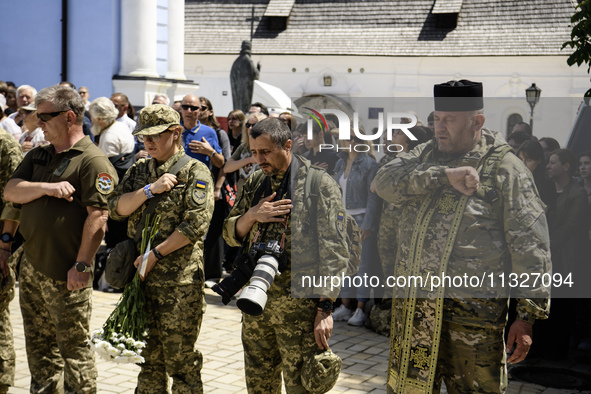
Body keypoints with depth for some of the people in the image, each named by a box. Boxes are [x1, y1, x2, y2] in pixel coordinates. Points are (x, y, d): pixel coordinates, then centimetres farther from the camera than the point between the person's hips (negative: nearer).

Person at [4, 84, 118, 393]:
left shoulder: (92, 161, -12)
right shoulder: (38, 156, 15)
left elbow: (98, 216, -18)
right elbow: (10, 191, 4)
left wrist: (82, 265, -20)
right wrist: (47, 187, -14)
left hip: (65, 274, -8)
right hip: (31, 267, 8)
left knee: (73, 345, 0)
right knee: (38, 343, 17)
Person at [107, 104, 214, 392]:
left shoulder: (195, 172, -5)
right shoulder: (138, 171, 14)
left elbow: (196, 224, -15)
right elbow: (116, 208, 1)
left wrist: (156, 254, -15)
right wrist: (150, 189, -13)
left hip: (179, 281, -6)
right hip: (141, 274, 6)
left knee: (180, 358, 1)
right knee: (147, 356, 15)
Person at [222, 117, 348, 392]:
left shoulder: (319, 184, -8)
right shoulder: (255, 183, 11)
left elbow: (333, 251, -12)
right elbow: (230, 235, 15)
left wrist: (325, 308, -17)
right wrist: (251, 216, -7)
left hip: (300, 301, -6)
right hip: (256, 297, 6)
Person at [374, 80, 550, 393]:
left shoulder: (505, 168, -4)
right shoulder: (426, 155, 12)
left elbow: (529, 247, -6)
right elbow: (385, 182, -7)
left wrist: (527, 317, -11)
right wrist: (445, 175, -18)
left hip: (472, 309, -4)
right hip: (412, 306, 5)